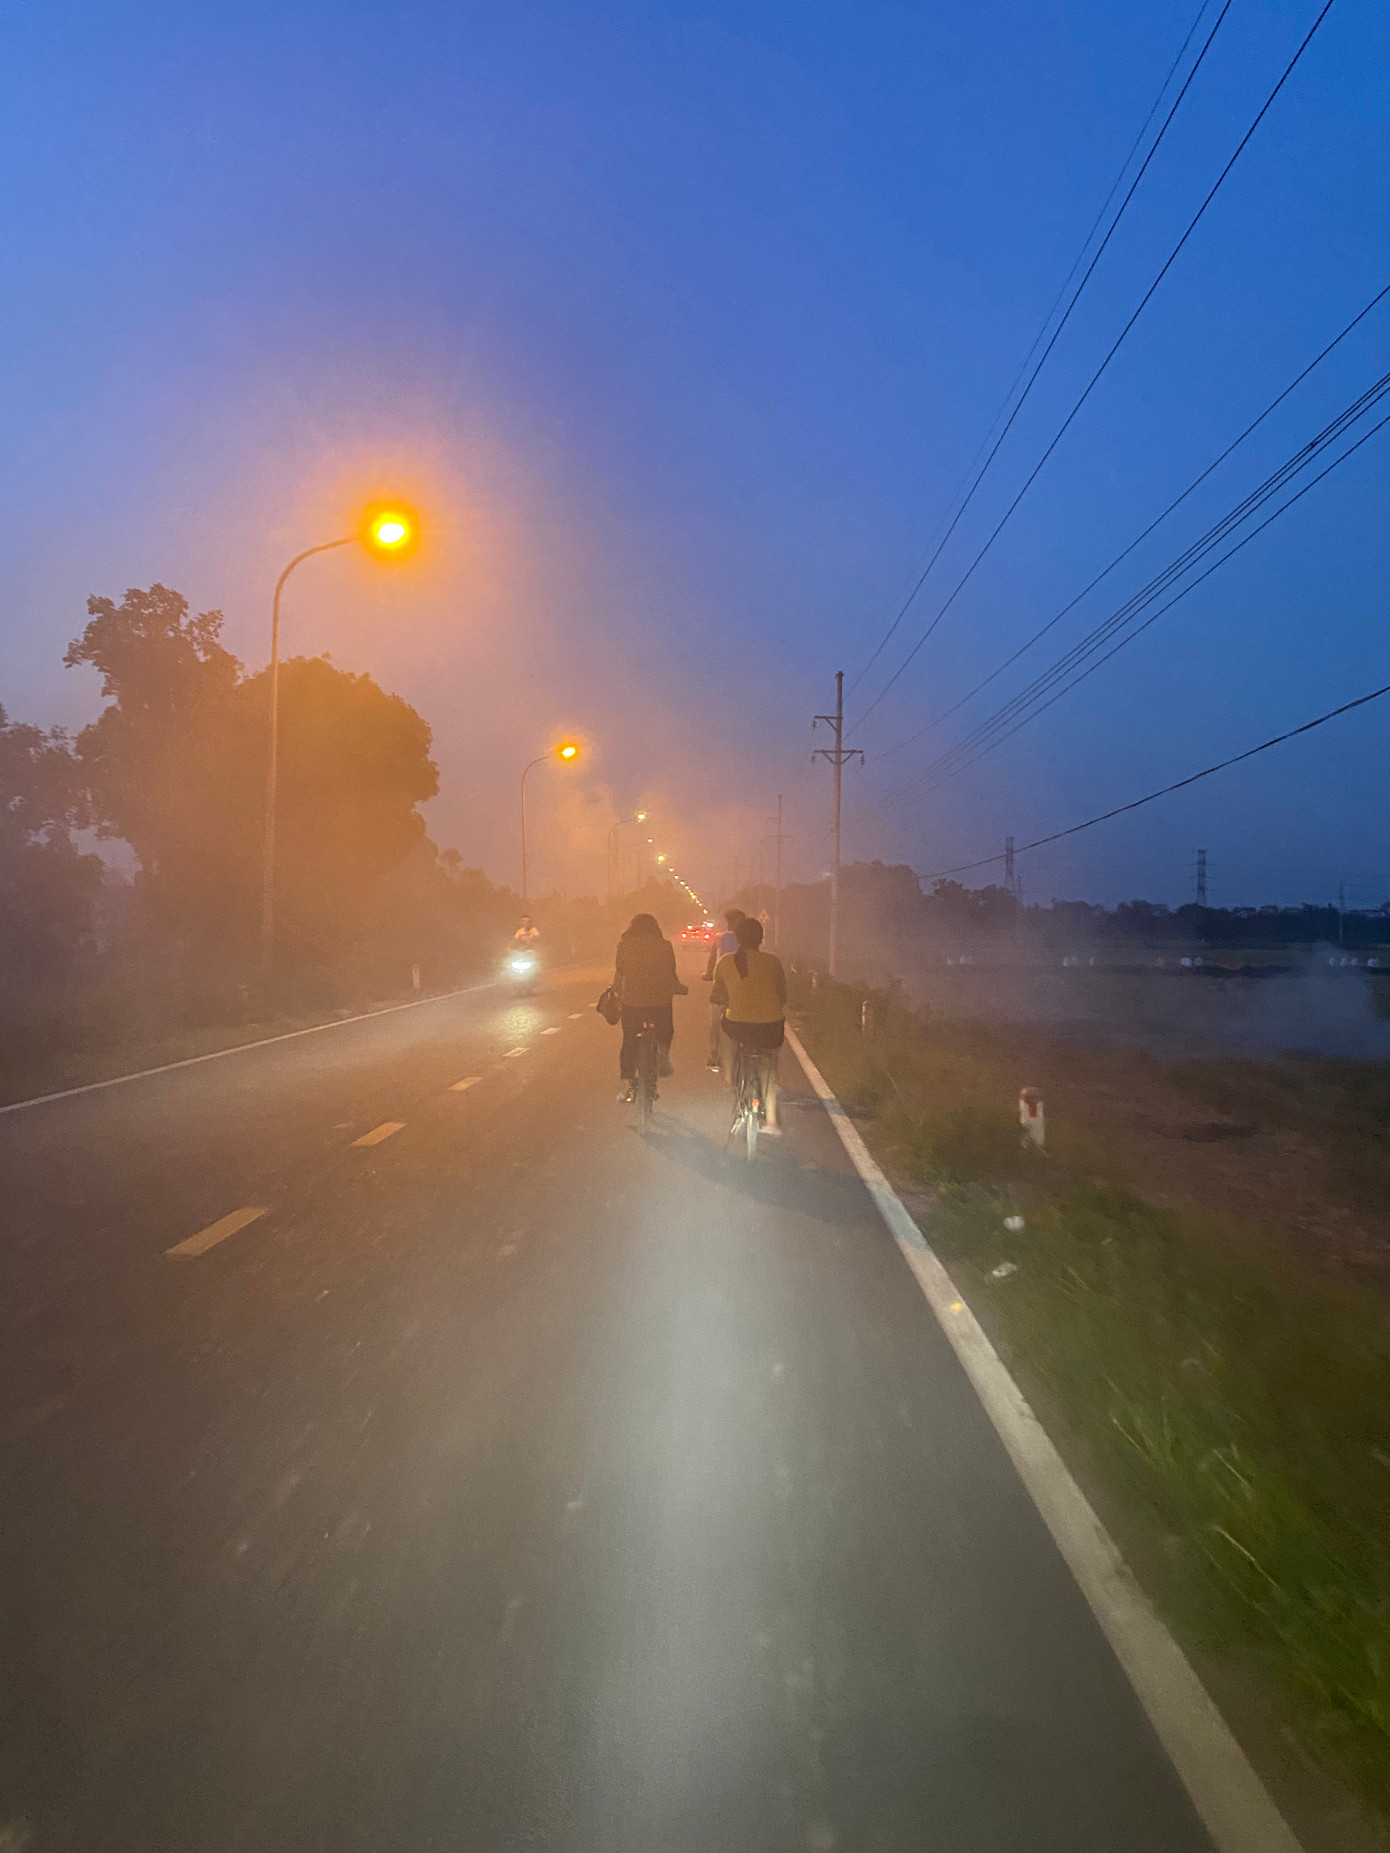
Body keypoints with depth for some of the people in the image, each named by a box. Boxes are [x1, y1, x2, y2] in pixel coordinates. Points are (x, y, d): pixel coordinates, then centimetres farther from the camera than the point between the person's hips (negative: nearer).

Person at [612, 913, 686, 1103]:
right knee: (665, 1031, 27)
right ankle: (663, 1056, 4)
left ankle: (626, 1084, 5)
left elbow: (618, 975, 3)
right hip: (659, 1000, 0)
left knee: (629, 1042, 9)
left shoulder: (624, 946, -1)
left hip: (631, 1000, 0)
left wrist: (617, 993, 19)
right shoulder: (664, 945, -2)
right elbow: (671, 975, 3)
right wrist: (679, 988, 21)